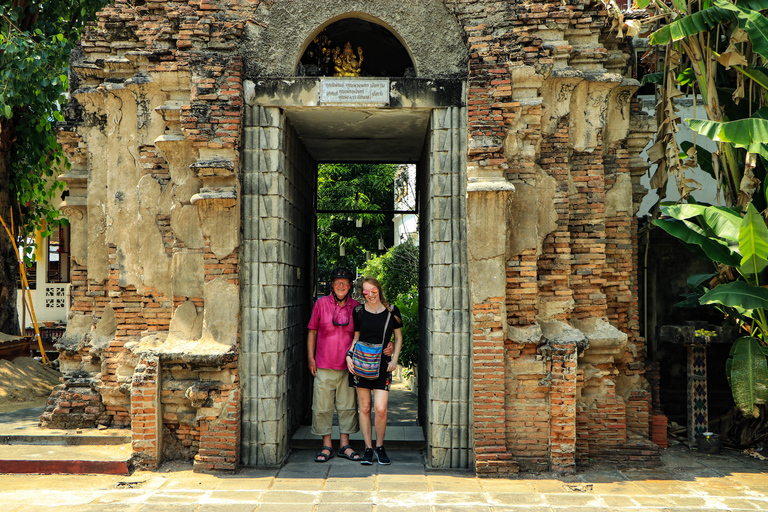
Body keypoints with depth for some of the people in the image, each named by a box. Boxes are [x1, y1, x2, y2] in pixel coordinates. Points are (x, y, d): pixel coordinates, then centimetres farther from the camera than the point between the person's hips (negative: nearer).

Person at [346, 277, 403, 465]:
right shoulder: (358, 311, 5)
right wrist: (349, 355, -2)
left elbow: (399, 337, 12)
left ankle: (380, 447, 10)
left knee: (380, 408, -11)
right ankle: (368, 448, 14)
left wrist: (394, 359, 1)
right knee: (364, 407, 3)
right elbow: (356, 337, 14)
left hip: (382, 364, -1)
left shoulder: (392, 311, 3)